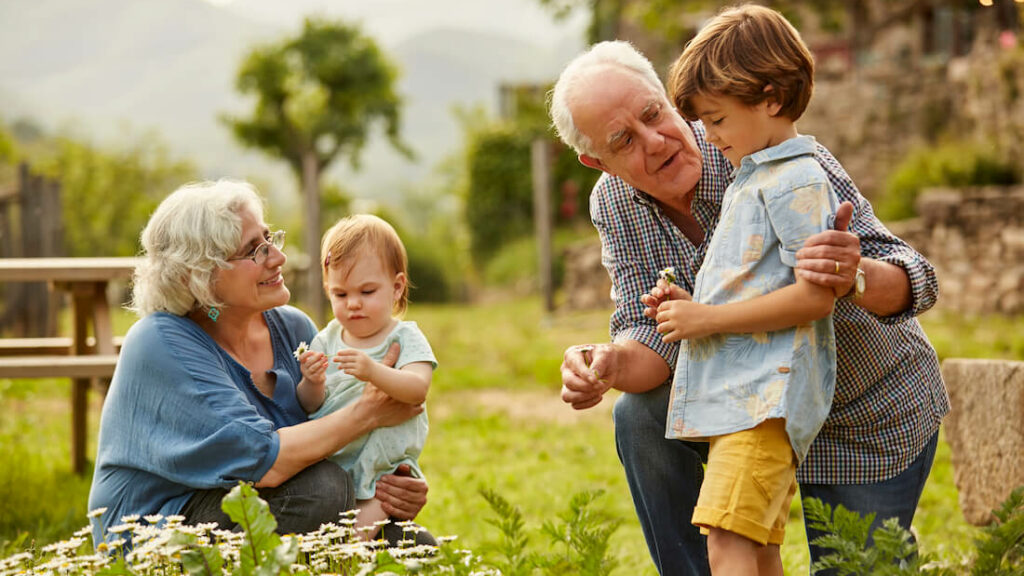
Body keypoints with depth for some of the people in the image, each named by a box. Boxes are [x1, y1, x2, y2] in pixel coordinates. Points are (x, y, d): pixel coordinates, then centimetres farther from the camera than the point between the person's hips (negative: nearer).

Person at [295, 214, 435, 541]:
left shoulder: (405, 338, -1)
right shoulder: (327, 340, 9)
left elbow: (417, 389, -21)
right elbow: (310, 407, 5)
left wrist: (373, 371, -38)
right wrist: (312, 384, -18)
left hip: (384, 468, -4)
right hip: (328, 463, 4)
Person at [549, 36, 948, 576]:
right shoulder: (613, 204, -12)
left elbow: (912, 279, -33)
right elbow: (651, 333, -15)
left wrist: (857, 278, -57)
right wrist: (611, 364, -40)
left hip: (873, 420, -4)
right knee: (641, 418, -20)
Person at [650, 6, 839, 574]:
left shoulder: (797, 182, -10)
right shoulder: (748, 179, 22)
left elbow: (815, 295, -19)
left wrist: (709, 318, -14)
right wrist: (692, 306, 10)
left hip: (766, 395, -10)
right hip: (734, 394, 10)